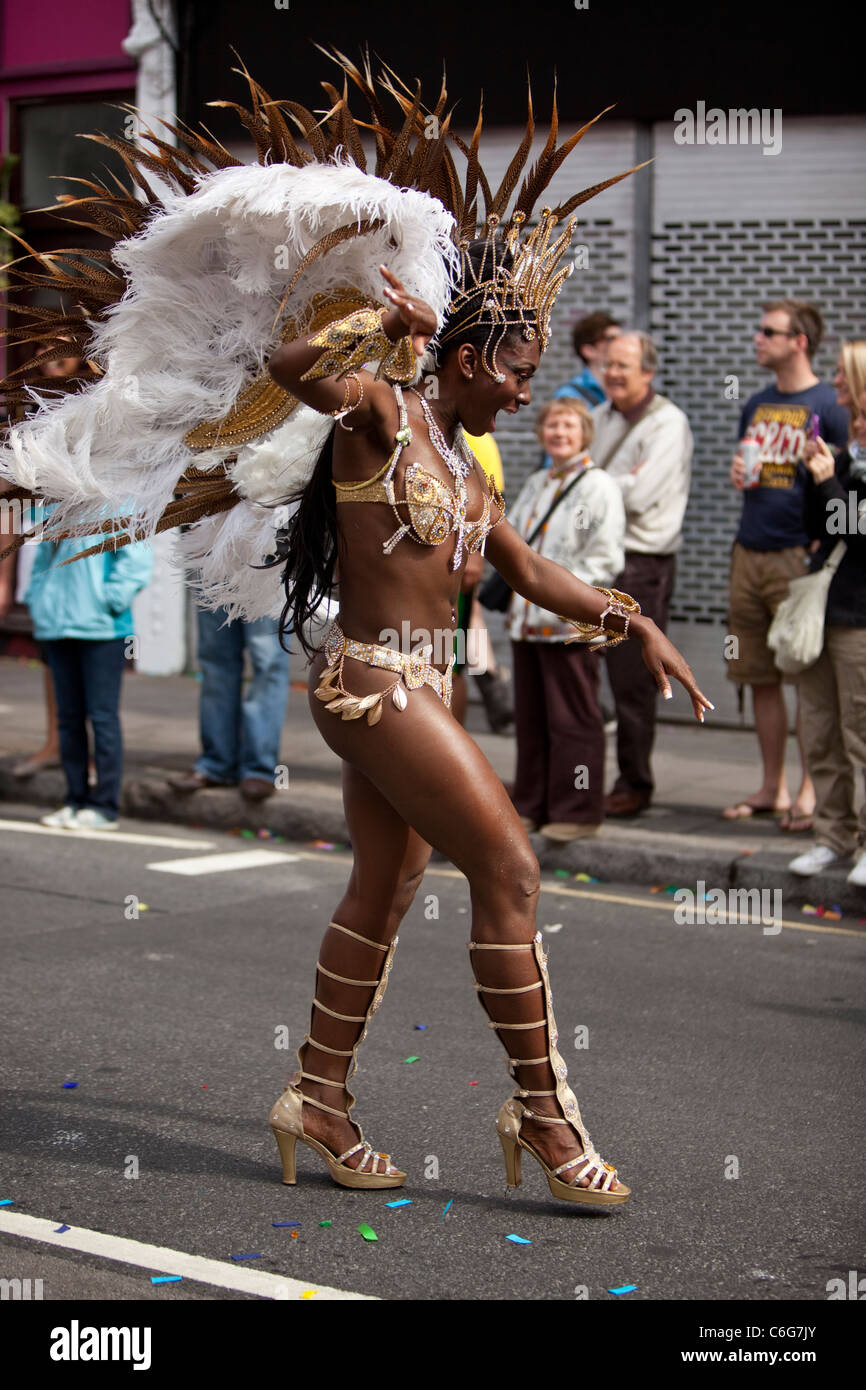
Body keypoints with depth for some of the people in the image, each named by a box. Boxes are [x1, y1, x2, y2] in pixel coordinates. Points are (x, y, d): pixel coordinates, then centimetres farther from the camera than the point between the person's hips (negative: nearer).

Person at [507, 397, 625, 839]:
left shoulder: (599, 487, -5)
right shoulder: (535, 484, 18)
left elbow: (605, 559, -11)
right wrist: (517, 588, 11)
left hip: (571, 624, -7)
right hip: (527, 620, 7)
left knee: (572, 720, -3)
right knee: (530, 717, 11)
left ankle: (577, 811, 3)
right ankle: (530, 805, 20)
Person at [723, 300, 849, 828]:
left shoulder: (827, 406, -4)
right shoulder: (757, 406, 16)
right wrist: (739, 476, 4)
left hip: (799, 556, -6)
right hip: (749, 553, 7)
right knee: (760, 678, 8)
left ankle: (810, 791, 3)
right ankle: (772, 788, 16)